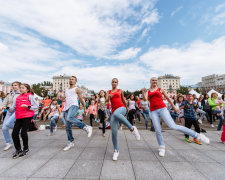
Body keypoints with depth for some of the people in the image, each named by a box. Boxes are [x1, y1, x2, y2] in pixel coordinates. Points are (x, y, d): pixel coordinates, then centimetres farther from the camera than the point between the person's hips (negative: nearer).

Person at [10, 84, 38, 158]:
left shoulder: (30, 96, -4)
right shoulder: (18, 97, 13)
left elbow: (36, 106, -8)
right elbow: (14, 107, 15)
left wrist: (27, 106, -21)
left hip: (27, 116, -6)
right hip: (19, 117, 6)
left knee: (23, 133, -3)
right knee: (14, 133, 4)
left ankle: (26, 149, 22)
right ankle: (18, 150, 24)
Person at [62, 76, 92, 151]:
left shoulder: (77, 89, 6)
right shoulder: (66, 90, 25)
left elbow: (81, 99, 5)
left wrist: (84, 108, 6)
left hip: (74, 106, -7)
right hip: (66, 108, 7)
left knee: (69, 118, -37)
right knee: (67, 126, 5)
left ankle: (86, 127, -29)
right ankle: (71, 142, 18)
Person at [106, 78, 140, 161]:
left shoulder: (120, 91, 14)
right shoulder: (108, 92, 17)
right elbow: (106, 100, 2)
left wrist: (127, 107, 37)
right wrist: (109, 97, -20)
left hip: (122, 108, -2)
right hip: (114, 111, 3)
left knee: (116, 114, -41)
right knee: (113, 132, -5)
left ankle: (132, 128, -25)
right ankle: (116, 151, 16)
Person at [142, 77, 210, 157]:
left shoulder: (160, 90, 13)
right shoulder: (148, 92, 15)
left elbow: (168, 98, 21)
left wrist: (174, 107, 26)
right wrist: (143, 92, -17)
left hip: (162, 108, -1)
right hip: (153, 111, 2)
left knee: (173, 126, -15)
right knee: (157, 131, -2)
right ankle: (162, 147, 18)